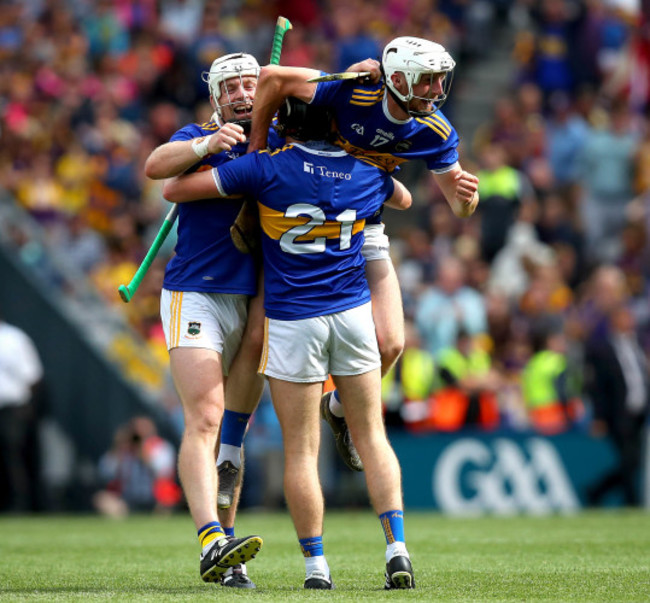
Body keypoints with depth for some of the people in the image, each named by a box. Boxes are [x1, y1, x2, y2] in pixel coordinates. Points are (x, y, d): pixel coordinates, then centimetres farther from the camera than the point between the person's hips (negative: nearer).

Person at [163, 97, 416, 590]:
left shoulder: (268, 168, -11)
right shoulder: (366, 173, 2)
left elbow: (174, 189, -7)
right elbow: (403, 199, 27)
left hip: (292, 322, -3)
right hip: (353, 311, 3)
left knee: (301, 450, 3)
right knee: (372, 437, 10)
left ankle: (316, 564, 3)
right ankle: (397, 549, 0)